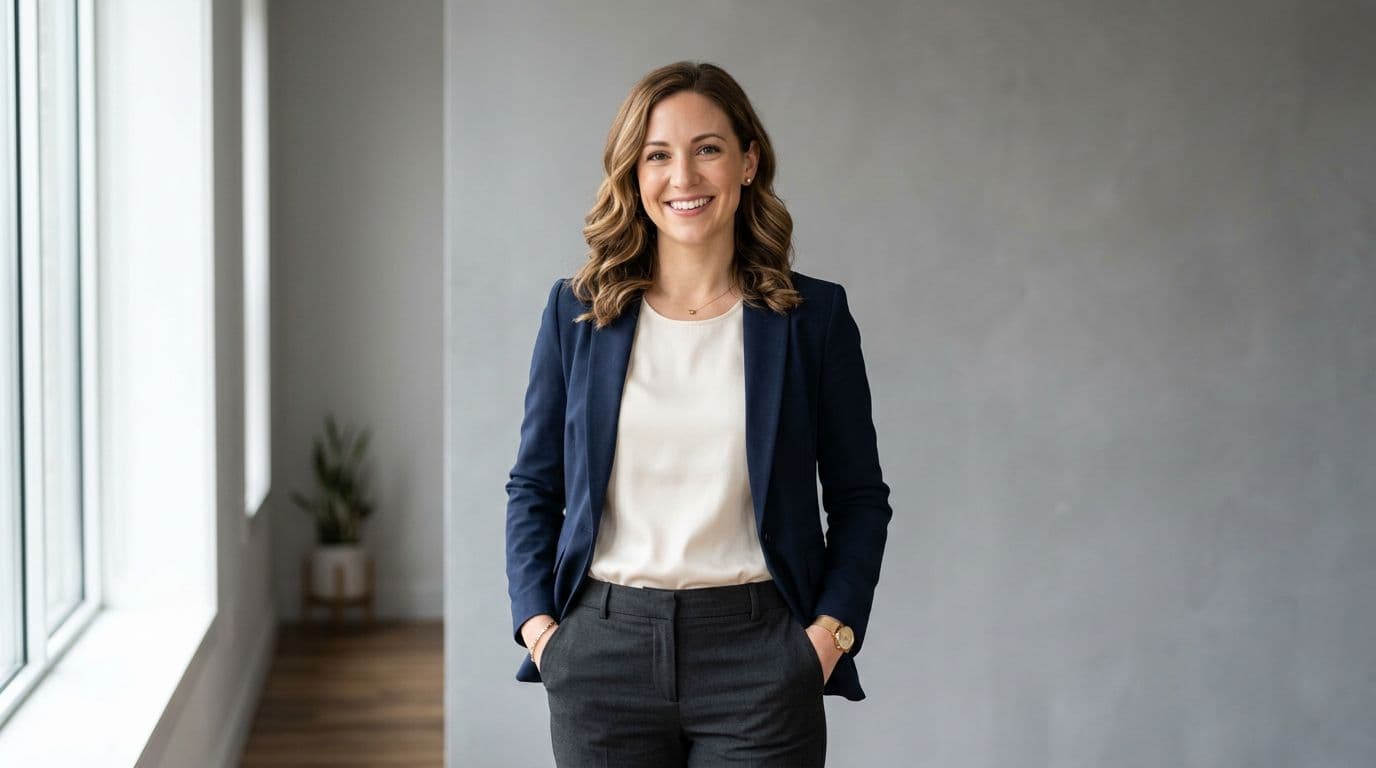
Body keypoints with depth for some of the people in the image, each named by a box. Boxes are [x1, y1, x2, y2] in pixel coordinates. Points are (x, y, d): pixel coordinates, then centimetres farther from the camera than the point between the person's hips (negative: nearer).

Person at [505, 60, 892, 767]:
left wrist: (830, 632, -6)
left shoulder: (814, 316, 2)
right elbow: (534, 487, 10)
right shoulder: (576, 311, 5)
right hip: (603, 655, 1)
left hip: (756, 656, -1)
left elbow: (860, 498, 6)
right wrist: (536, 623, -1)